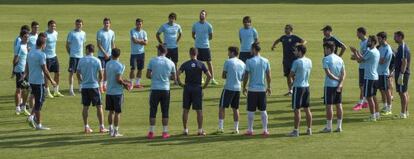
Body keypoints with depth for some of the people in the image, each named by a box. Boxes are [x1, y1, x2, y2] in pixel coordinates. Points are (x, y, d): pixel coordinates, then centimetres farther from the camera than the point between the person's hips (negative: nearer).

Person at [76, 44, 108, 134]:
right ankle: (101, 127, 4)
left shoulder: (81, 60, -1)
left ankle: (86, 127, 11)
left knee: (85, 107, 9)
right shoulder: (97, 61, -6)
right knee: (99, 106, 5)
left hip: (84, 87, 2)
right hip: (94, 86, -2)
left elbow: (78, 74, 3)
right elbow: (101, 75, -5)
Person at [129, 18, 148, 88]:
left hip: (141, 53, 4)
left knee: (140, 69, 8)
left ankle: (137, 83, 18)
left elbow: (146, 42, -4)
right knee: (133, 69, -6)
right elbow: (134, 40, -20)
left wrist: (138, 41, -13)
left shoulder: (144, 32, 6)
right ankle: (131, 83, 1)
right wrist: (141, 41, -7)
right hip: (134, 53, -4)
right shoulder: (132, 31, -6)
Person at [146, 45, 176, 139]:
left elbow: (148, 75, -3)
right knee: (165, 112, 8)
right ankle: (165, 132, 10)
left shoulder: (153, 61, -5)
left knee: (153, 111, 5)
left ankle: (151, 132, 4)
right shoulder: (170, 63, 2)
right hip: (166, 89, 2)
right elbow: (173, 77, 8)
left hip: (155, 89, -2)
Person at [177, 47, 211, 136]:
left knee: (185, 110, 8)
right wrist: (205, 85, 3)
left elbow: (177, 74, -11)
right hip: (197, 88, -1)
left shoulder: (185, 64, -1)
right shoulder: (201, 64, -1)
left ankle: (185, 130, 10)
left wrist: (180, 83, 2)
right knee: (199, 110, 4)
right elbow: (209, 76, -8)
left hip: (187, 88, 1)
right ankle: (200, 130, 4)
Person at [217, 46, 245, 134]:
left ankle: (221, 128, -2)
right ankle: (236, 129, 12)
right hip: (238, 88, 5)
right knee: (235, 109, 13)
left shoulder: (228, 62, -7)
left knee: (222, 107, 2)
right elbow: (243, 78, 14)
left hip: (228, 88, -5)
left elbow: (223, 76, -3)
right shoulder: (242, 63, 9)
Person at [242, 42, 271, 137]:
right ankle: (265, 130, 8)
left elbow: (246, 76, -8)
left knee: (251, 111, 5)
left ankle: (250, 130, 9)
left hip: (252, 89, -3)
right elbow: (268, 76, 6)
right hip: (262, 89, 3)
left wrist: (244, 87, 4)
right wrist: (268, 87, 18)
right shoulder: (265, 61, 2)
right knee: (263, 110, 10)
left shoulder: (249, 61, -10)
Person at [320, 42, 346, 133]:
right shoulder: (340, 59, 9)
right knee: (339, 105, 8)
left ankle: (329, 127, 1)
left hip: (329, 85, -6)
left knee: (329, 106, -1)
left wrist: (337, 79, -9)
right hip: (338, 85, 6)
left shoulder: (326, 59, -10)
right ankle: (339, 126, 10)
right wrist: (340, 83, -7)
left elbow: (328, 73, -18)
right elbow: (344, 73, 2)